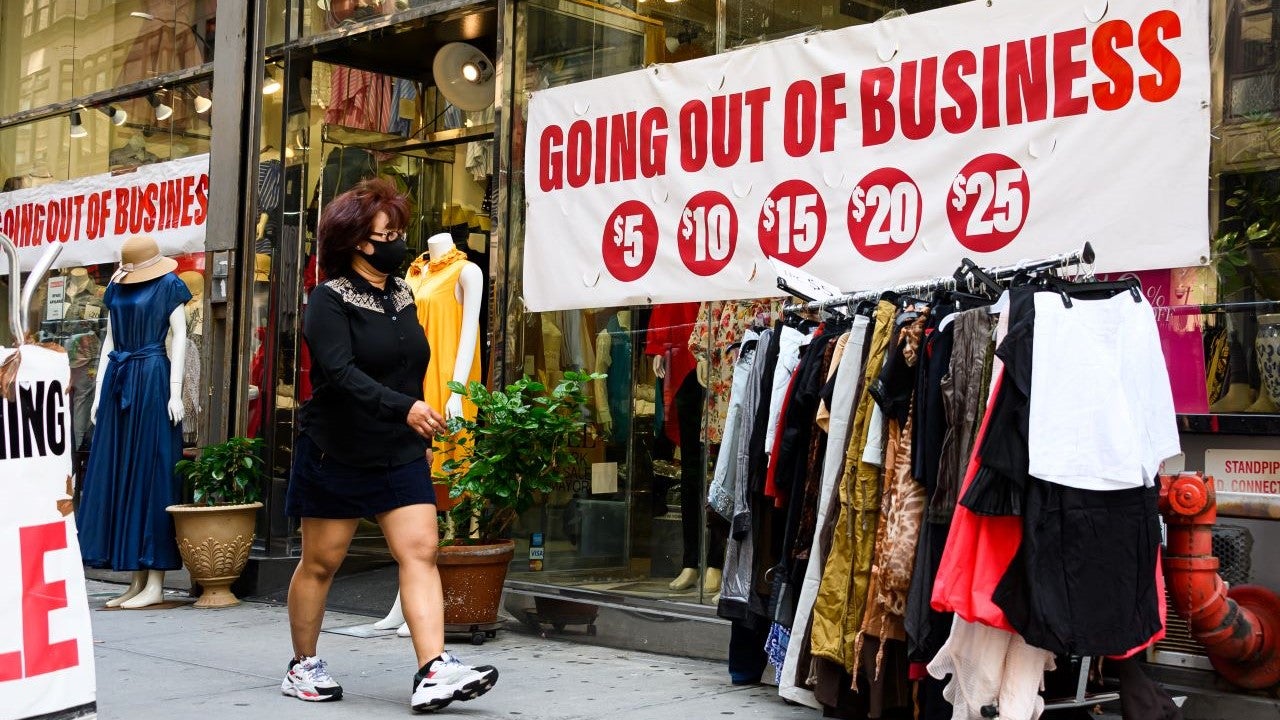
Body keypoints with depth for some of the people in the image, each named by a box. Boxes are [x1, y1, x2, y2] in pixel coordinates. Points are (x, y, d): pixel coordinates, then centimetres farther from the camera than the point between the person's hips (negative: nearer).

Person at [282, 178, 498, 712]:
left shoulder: (401, 295, 9)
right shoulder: (330, 299, -11)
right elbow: (340, 373, -24)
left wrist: (421, 435, 18)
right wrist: (405, 408, -34)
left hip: (400, 454, 5)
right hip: (336, 453, -5)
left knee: (420, 551, -9)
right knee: (320, 562, 7)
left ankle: (433, 672, -14)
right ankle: (302, 667, 25)